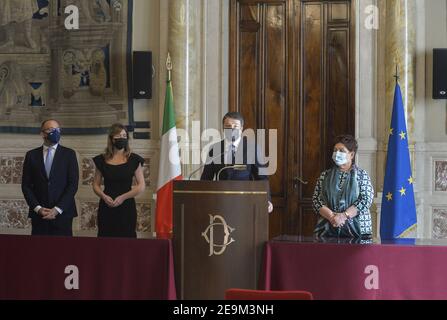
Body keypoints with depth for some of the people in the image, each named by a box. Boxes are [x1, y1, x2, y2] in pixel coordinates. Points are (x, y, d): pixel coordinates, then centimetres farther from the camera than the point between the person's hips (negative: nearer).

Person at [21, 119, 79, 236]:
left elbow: (73, 184, -2)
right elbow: (26, 185, 6)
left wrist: (57, 209, -10)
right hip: (39, 214, 1)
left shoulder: (69, 154, 5)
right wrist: (38, 208, -7)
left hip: (63, 212, -1)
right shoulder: (31, 155, 8)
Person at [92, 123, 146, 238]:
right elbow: (96, 185, 13)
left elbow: (141, 186, 0)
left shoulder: (134, 160, 3)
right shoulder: (102, 160, 8)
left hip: (126, 207, -1)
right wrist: (104, 196, -8)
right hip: (106, 208, 2)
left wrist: (123, 197, -12)